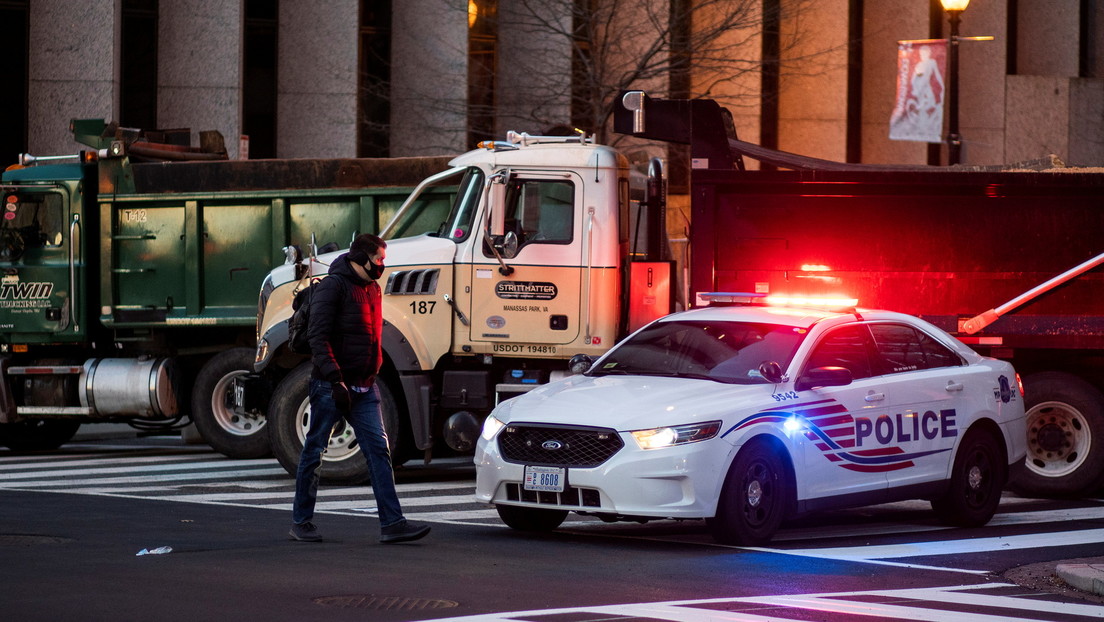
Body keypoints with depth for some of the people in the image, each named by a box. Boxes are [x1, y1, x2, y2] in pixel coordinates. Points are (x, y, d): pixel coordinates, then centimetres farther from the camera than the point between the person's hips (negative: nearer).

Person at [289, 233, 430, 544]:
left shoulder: (373, 289, 15)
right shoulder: (333, 286, -11)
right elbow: (318, 336, -18)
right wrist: (335, 379, -24)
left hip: (363, 388, 7)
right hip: (330, 386, -7)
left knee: (379, 449, -3)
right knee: (314, 452, 3)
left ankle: (392, 523, -7)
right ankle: (301, 521, 14)